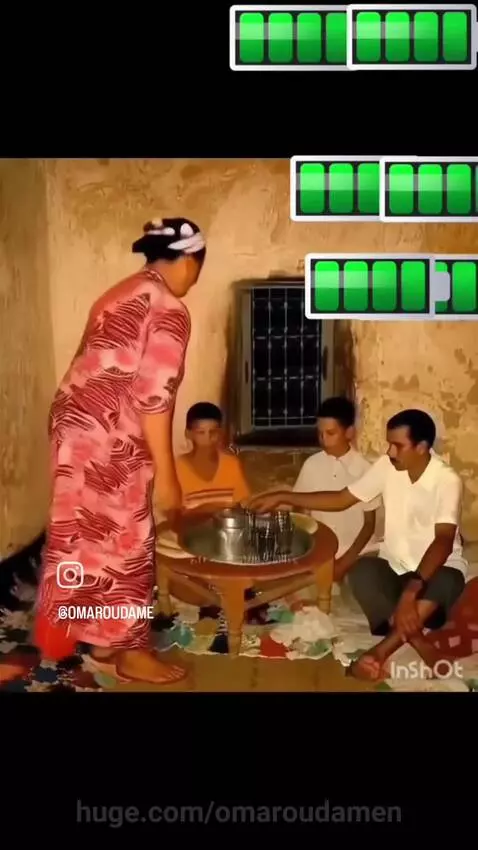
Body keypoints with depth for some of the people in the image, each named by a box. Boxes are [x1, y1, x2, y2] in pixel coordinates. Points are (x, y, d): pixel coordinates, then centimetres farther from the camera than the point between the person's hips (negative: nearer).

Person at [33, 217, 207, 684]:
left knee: (87, 534, 18)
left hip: (73, 422, 9)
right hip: (109, 437, -9)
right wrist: (165, 473, -15)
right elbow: (153, 397, -19)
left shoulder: (119, 295, 16)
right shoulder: (169, 311, -12)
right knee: (124, 541, 4)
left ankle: (95, 635, 32)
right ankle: (125, 650, 18)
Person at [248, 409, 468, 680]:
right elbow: (341, 499, 2)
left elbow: (443, 541, -33)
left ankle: (383, 649, -32)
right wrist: (283, 497, -5)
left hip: (437, 567, -3)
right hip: (395, 565, 4)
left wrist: (412, 589, -48)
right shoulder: (387, 466, -5)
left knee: (445, 585, -39)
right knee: (362, 571, -30)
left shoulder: (447, 480, -21)